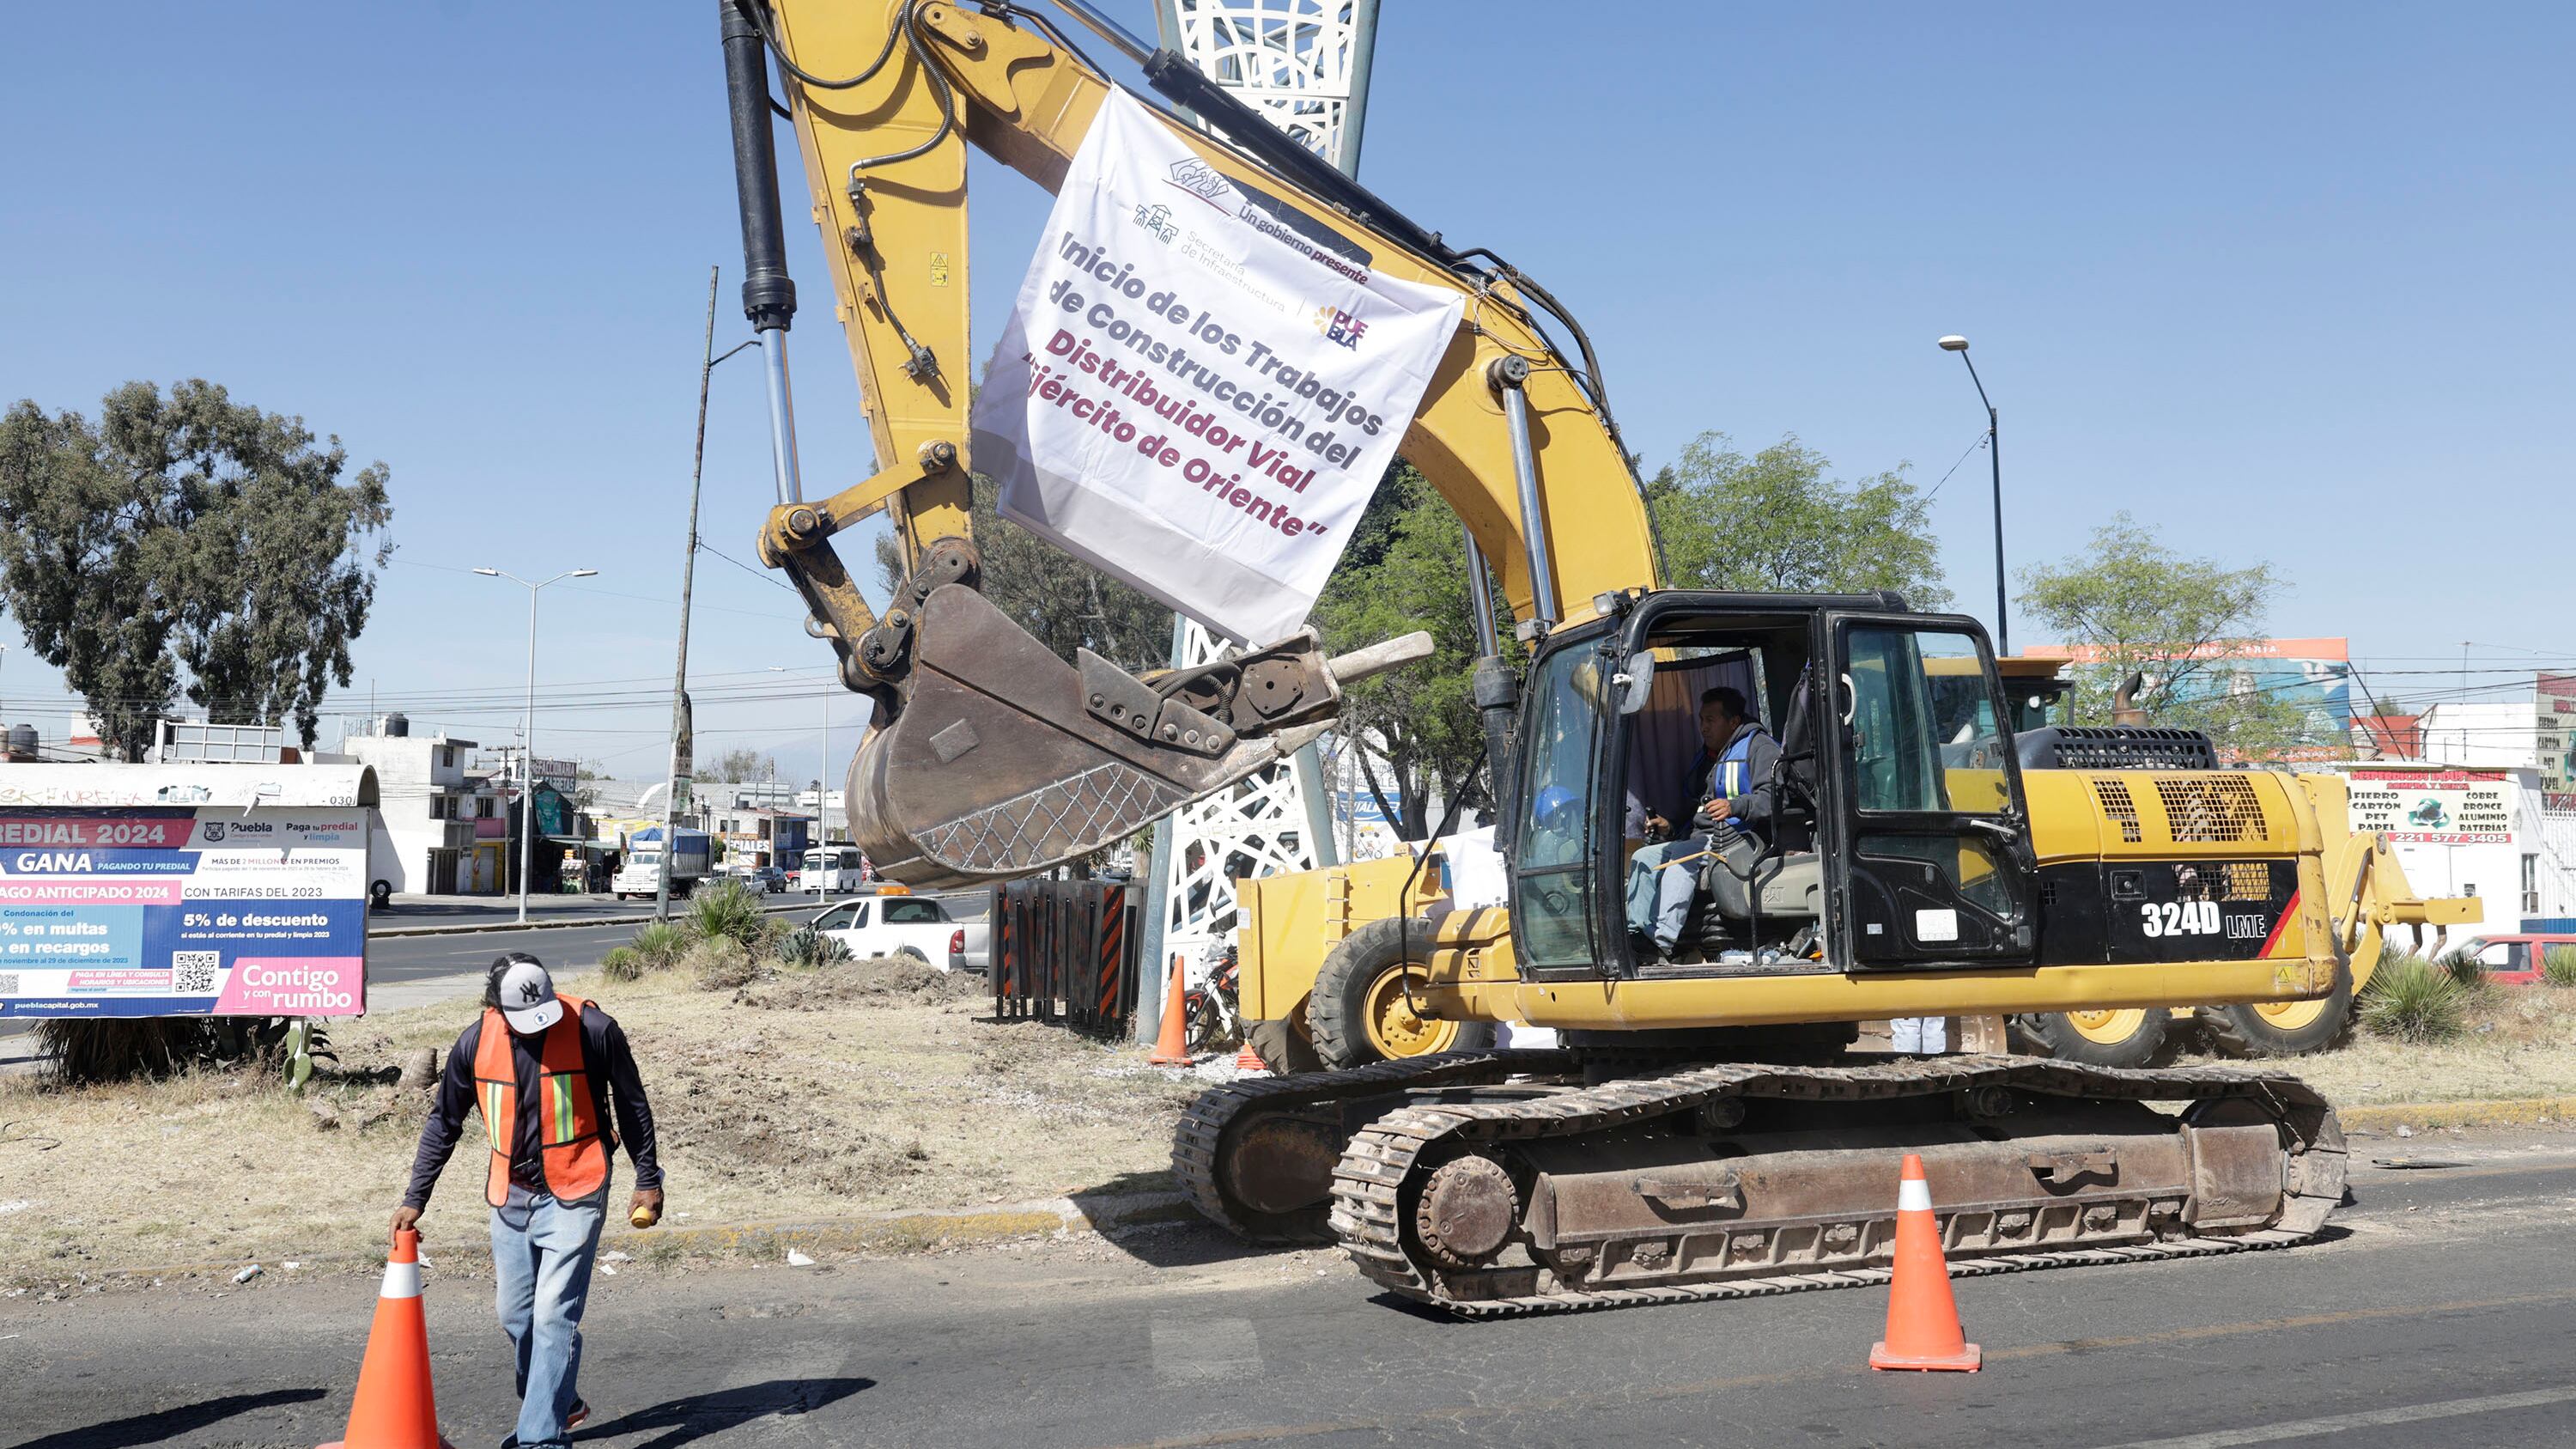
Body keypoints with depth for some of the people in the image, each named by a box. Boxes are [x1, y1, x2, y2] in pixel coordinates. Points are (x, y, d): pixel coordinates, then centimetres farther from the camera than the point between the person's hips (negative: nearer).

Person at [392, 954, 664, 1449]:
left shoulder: (594, 1029, -16)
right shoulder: (475, 1043, -7)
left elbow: (633, 1106, -3)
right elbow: (442, 1125, 7)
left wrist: (647, 1180, 0)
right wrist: (415, 1199, 7)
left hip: (574, 1195, -5)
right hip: (510, 1197, 5)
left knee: (554, 1314, -12)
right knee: (516, 1317, 12)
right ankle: (560, 1405, 33)